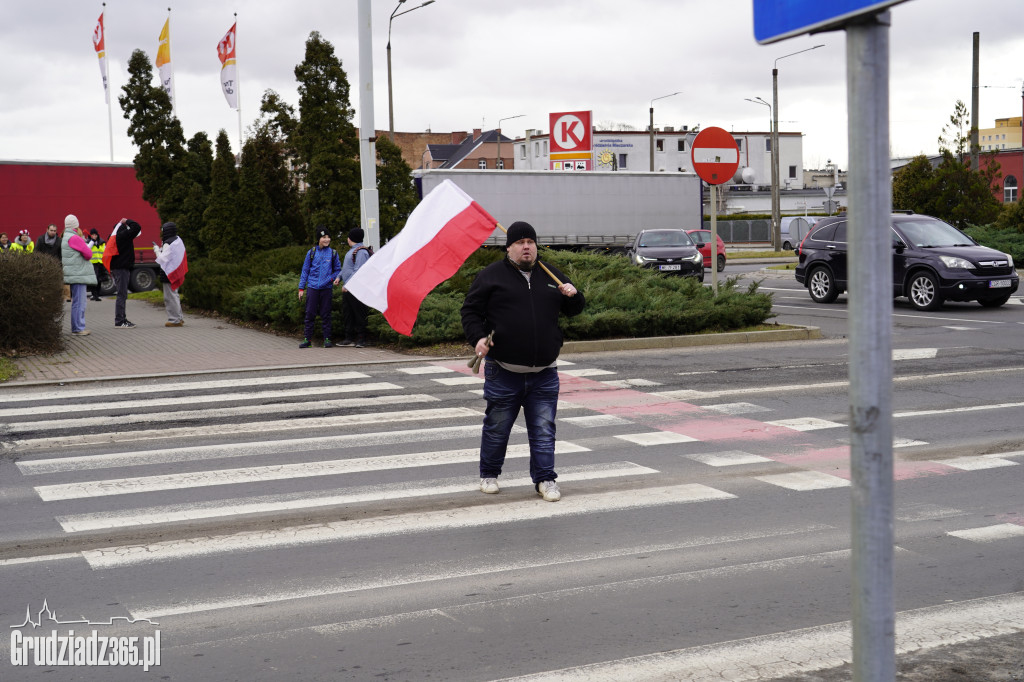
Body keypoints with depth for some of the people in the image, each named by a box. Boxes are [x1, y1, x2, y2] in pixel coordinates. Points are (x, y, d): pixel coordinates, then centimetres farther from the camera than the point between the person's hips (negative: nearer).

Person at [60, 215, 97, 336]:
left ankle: (79, 327, 20)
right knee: (78, 302, -9)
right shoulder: (74, 238, -15)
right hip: (78, 275, -11)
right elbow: (88, 254, -13)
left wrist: (81, 237, 11)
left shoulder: (66, 237, 18)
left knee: (78, 302, 15)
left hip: (77, 275, 11)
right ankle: (77, 329, -8)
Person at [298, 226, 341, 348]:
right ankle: (307, 339, 6)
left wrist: (337, 278, -8)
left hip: (327, 288, 0)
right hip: (313, 287, 0)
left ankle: (327, 339, 8)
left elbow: (338, 269, 14)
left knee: (326, 314, 3)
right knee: (310, 314, 0)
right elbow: (305, 271, 11)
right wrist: (301, 288, 7)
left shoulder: (333, 253, 7)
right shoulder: (312, 253, 6)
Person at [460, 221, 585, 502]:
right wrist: (477, 338, -14)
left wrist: (572, 295, -2)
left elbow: (574, 310, 21)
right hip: (503, 372, -2)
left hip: (543, 374, 3)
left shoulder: (551, 276, 14)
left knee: (543, 430, 3)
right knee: (497, 427, 9)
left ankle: (545, 479, 12)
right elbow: (470, 310, 3)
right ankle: (489, 475, 26)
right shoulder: (491, 275, 2)